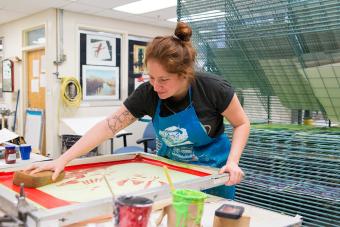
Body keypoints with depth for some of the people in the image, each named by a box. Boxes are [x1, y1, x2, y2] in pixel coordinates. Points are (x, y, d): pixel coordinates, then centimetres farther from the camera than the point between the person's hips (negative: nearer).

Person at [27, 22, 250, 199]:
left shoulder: (213, 88, -25)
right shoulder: (147, 94, -19)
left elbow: (242, 123, -10)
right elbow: (106, 127, -21)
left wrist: (232, 162, -25)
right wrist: (63, 160, -27)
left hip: (213, 169, -2)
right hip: (171, 165, 2)